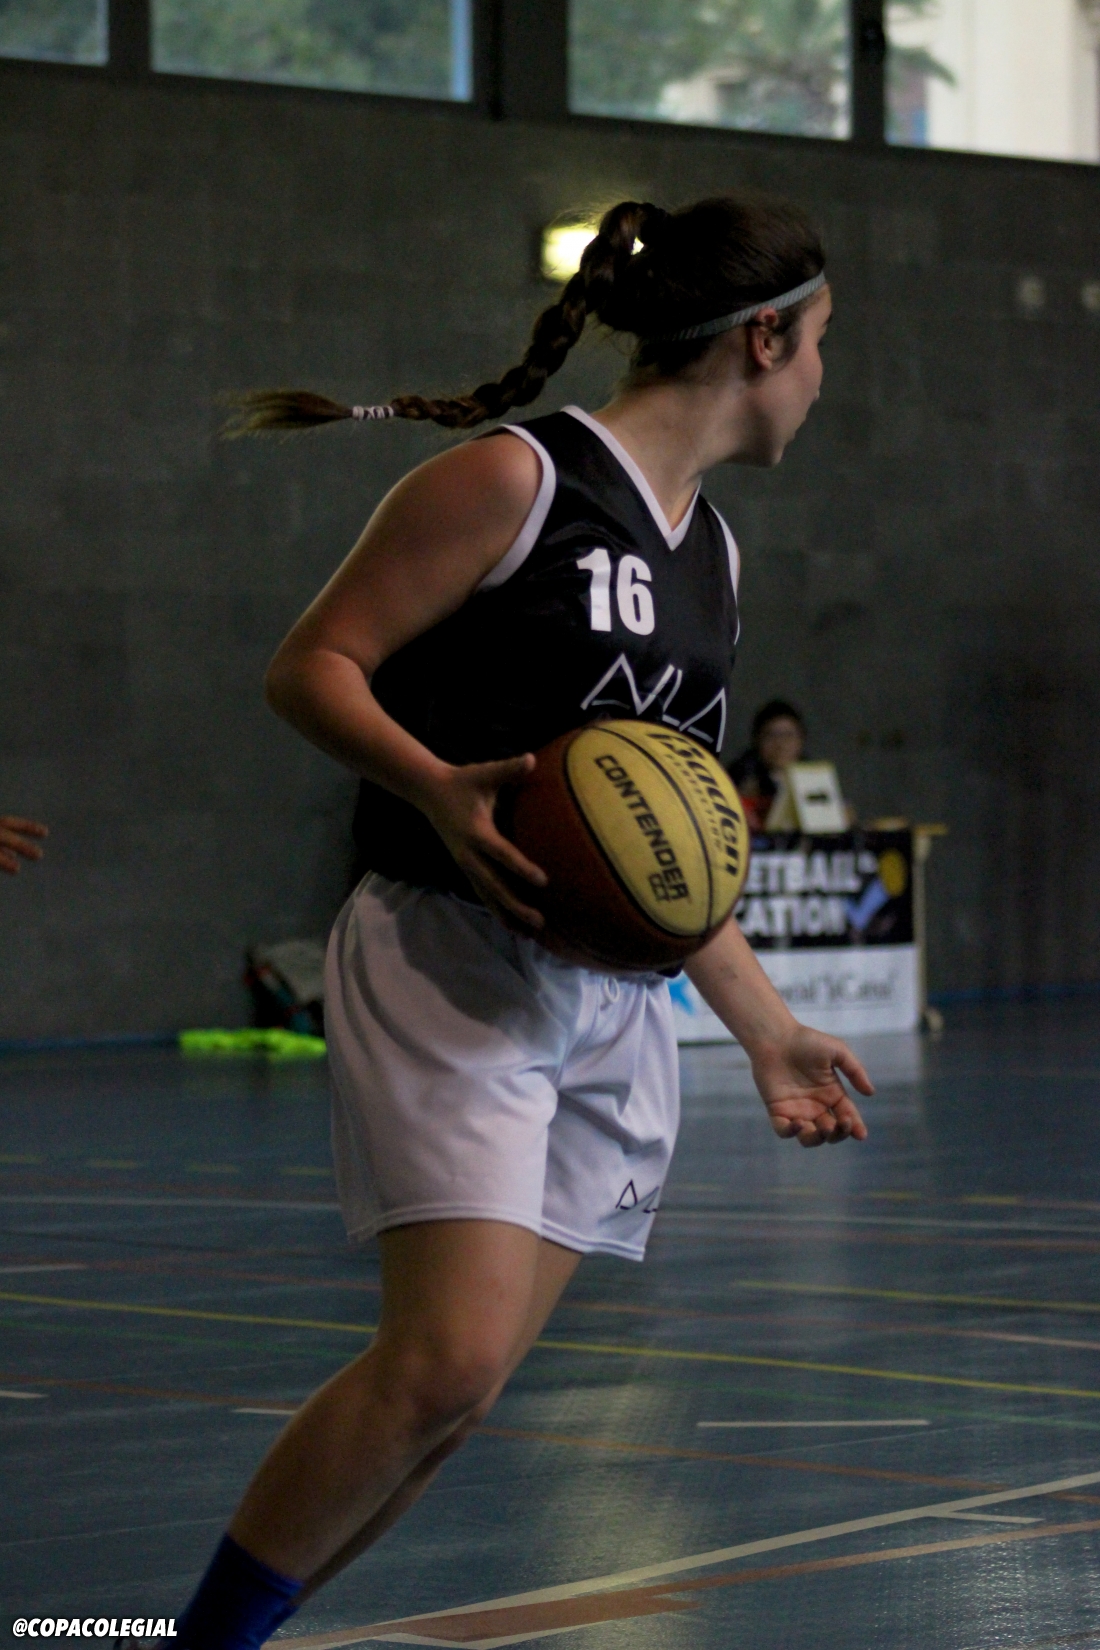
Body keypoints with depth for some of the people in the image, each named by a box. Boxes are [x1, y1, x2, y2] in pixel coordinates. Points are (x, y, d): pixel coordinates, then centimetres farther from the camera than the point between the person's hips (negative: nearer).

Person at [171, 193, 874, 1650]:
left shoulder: (710, 551, 17)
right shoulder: (516, 479, -7)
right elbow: (310, 666, -8)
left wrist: (767, 1031, 25)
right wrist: (441, 792, -25)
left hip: (616, 1008, 8)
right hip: (452, 969, -8)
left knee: (459, 1392, 1)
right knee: (446, 1361, -19)